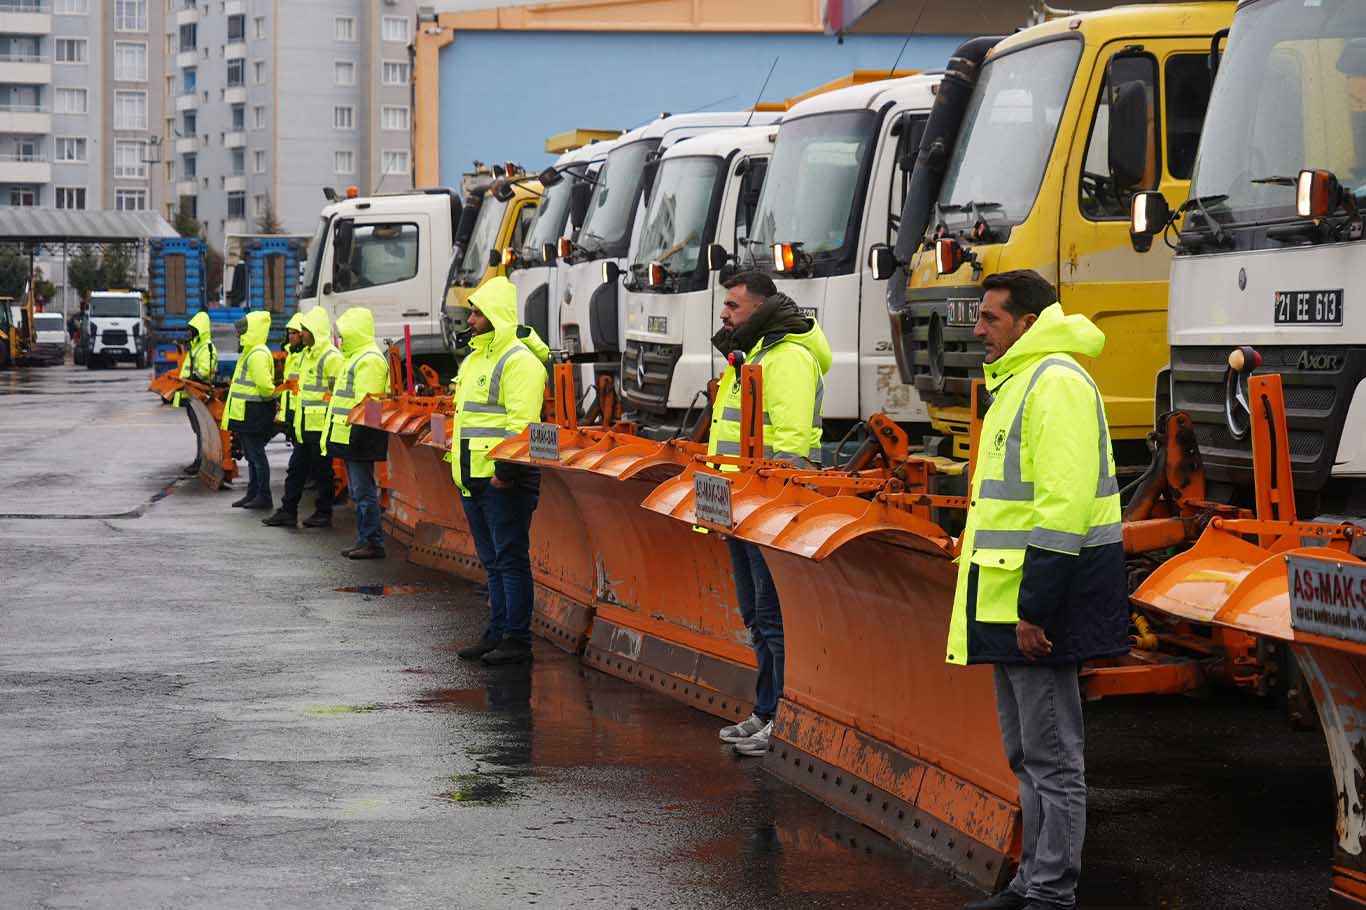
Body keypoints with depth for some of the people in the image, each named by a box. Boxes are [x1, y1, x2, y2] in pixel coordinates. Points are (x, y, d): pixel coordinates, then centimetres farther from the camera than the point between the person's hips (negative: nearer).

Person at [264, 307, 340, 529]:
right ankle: (287, 512, 15)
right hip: (303, 425, 9)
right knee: (296, 469, 11)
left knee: (322, 472, 0)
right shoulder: (306, 354, 16)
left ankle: (323, 514, 9)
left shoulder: (331, 357, -14)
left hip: (320, 425, -9)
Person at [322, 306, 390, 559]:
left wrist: (355, 429, -23)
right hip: (350, 436, 11)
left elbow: (366, 401, -21)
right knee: (359, 491, 13)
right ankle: (365, 540, 18)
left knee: (364, 491, -9)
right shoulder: (357, 357, 20)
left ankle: (373, 543, -7)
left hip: (359, 436, -11)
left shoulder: (370, 360, -14)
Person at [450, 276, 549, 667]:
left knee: (510, 559, -7)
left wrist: (505, 468, -24)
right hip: (474, 479, 10)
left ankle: (517, 640, -4)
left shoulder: (518, 361, -12)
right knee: (492, 561, 14)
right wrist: (458, 462, 24)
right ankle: (497, 633, 20)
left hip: (502, 479, -10)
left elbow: (522, 423, -20)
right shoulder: (475, 359, 19)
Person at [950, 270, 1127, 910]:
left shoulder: (1056, 382, -15)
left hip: (1042, 597, -11)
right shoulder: (1017, 382, 18)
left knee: (1051, 755, -5)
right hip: (1011, 600, 11)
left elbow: (1065, 504, -23)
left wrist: (1035, 609, -24)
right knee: (1026, 754, 17)